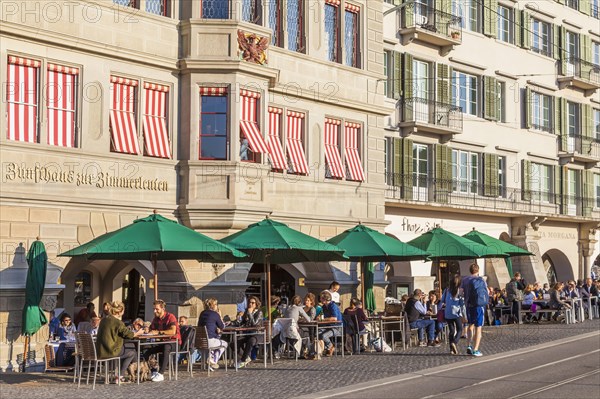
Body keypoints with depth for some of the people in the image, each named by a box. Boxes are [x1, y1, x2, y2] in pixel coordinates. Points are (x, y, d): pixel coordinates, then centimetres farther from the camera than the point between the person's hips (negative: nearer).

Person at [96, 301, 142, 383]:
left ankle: (120, 375, 27)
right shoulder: (117, 322, -14)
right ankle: (120, 376, 9)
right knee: (133, 352, 9)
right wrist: (138, 333, 9)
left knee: (126, 348, 29)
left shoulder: (104, 320, 10)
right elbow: (128, 334, -11)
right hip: (110, 352, -8)